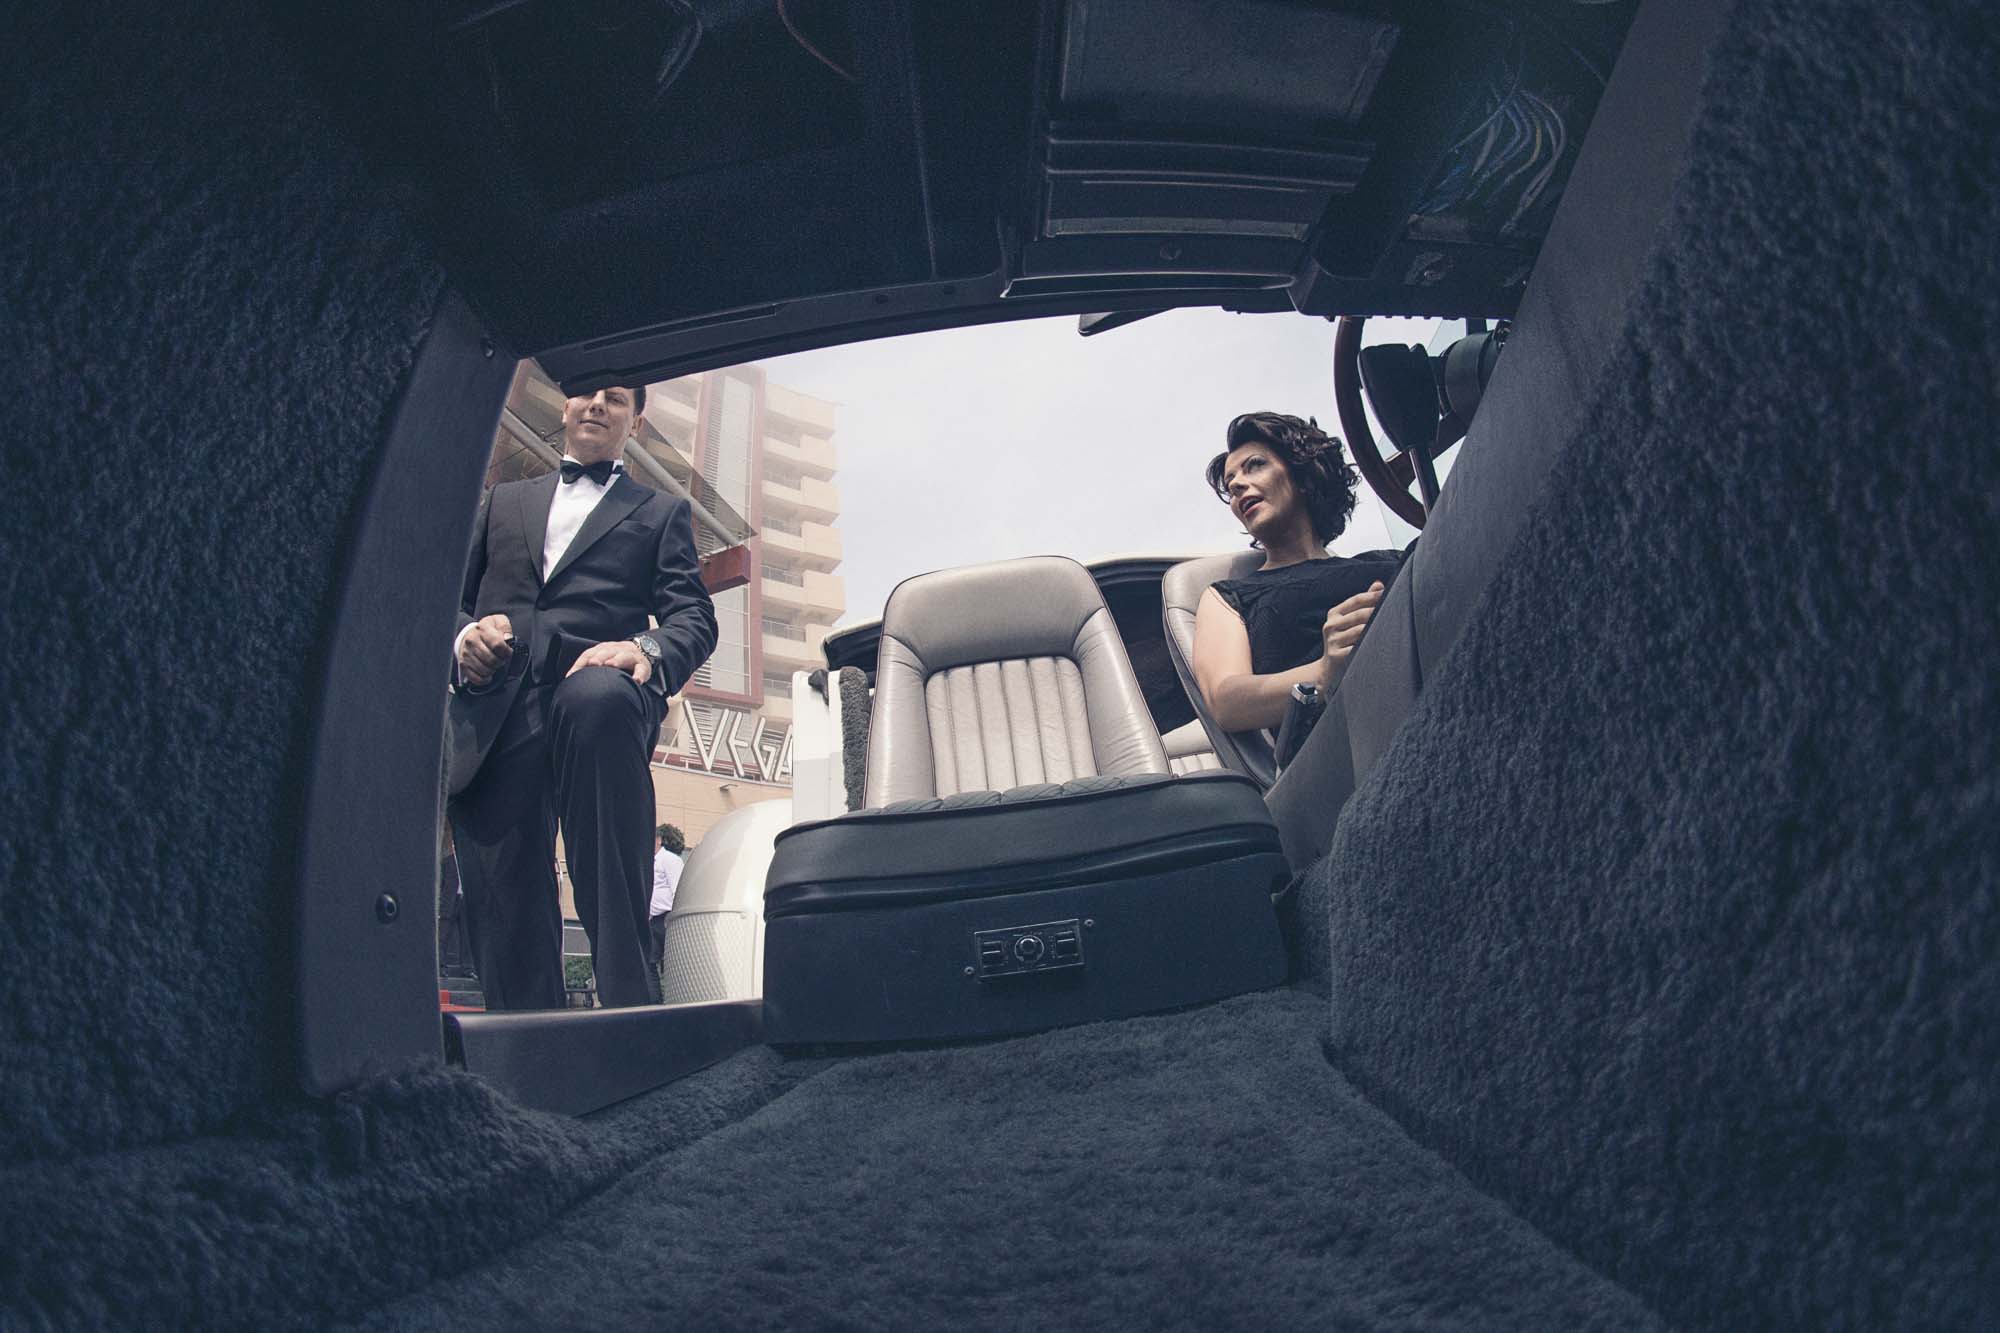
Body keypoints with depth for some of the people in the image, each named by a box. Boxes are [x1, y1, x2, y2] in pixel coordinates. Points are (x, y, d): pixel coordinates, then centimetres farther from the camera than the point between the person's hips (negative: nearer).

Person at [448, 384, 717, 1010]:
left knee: (598, 697, -39)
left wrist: (647, 649, -15)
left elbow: (695, 617, 9)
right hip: (494, 713, 3)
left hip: (593, 692, -3)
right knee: (505, 908, -10)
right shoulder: (503, 501, 31)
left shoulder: (662, 513, 24)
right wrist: (463, 634, -2)